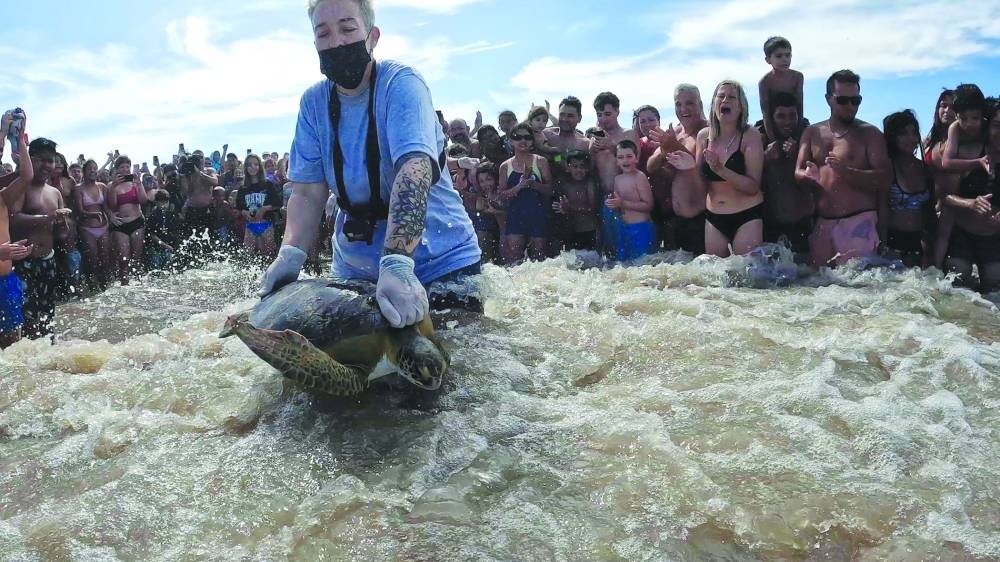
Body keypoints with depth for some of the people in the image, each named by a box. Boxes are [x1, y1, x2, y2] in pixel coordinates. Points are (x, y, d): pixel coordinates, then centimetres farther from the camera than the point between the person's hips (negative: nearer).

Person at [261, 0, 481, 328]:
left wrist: (397, 264, -43)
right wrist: (290, 256, -21)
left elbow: (414, 171, -31)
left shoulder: (401, 84, -15)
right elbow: (308, 192, -2)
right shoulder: (313, 102, 1)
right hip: (354, 268, 5)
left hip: (439, 261, -4)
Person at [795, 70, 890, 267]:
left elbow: (883, 179, -5)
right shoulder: (812, 133, 14)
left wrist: (846, 171, -20)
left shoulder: (869, 134, 4)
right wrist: (809, 176, -17)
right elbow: (798, 173, 7)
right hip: (822, 223, 4)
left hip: (859, 221, -3)